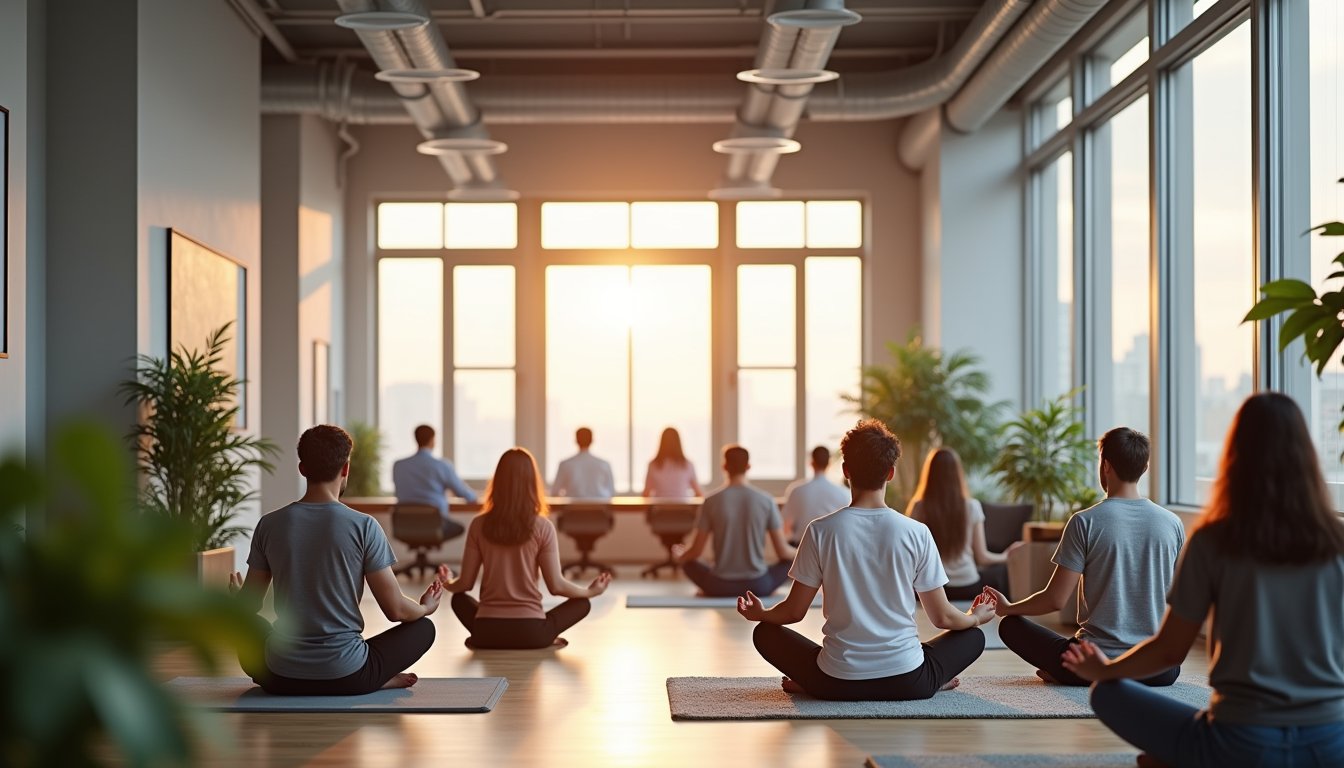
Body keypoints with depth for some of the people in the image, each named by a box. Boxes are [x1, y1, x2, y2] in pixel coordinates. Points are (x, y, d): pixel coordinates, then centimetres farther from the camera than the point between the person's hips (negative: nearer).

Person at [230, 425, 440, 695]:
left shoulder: (270, 525, -3)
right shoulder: (364, 527, -11)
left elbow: (249, 606, 9)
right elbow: (395, 609, -7)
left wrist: (237, 595, 34)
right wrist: (426, 607, 16)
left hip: (281, 679, 2)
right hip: (347, 677, -2)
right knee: (423, 628, 21)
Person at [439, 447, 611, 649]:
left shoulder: (479, 524, -3)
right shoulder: (542, 527, -8)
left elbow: (466, 583, 3)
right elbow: (556, 585, -6)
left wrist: (448, 584, 27)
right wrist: (590, 591, 12)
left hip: (487, 631, 2)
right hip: (530, 632, -1)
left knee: (460, 599, 32)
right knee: (582, 603, 20)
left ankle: (480, 638, 9)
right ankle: (546, 639, 3)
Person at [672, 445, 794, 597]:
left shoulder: (711, 501, -7)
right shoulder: (766, 500, -6)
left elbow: (696, 552, -1)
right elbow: (782, 551, -1)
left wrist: (679, 557, 23)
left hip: (721, 586, 1)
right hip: (758, 585, -1)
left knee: (688, 562, 29)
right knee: (792, 559, 25)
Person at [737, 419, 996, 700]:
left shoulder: (820, 531, -8)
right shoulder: (917, 533, -8)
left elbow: (794, 611, 1)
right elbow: (942, 618, 0)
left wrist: (759, 614, 23)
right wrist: (976, 616, 23)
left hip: (837, 684, 0)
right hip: (907, 683, 0)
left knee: (765, 633, 23)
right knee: (973, 636, 25)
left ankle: (812, 685, 7)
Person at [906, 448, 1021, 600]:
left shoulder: (918, 508, -9)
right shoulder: (971, 506, -9)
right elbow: (981, 557, -2)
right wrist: (1006, 556, 19)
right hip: (967, 588, 0)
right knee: (1002, 570, 28)